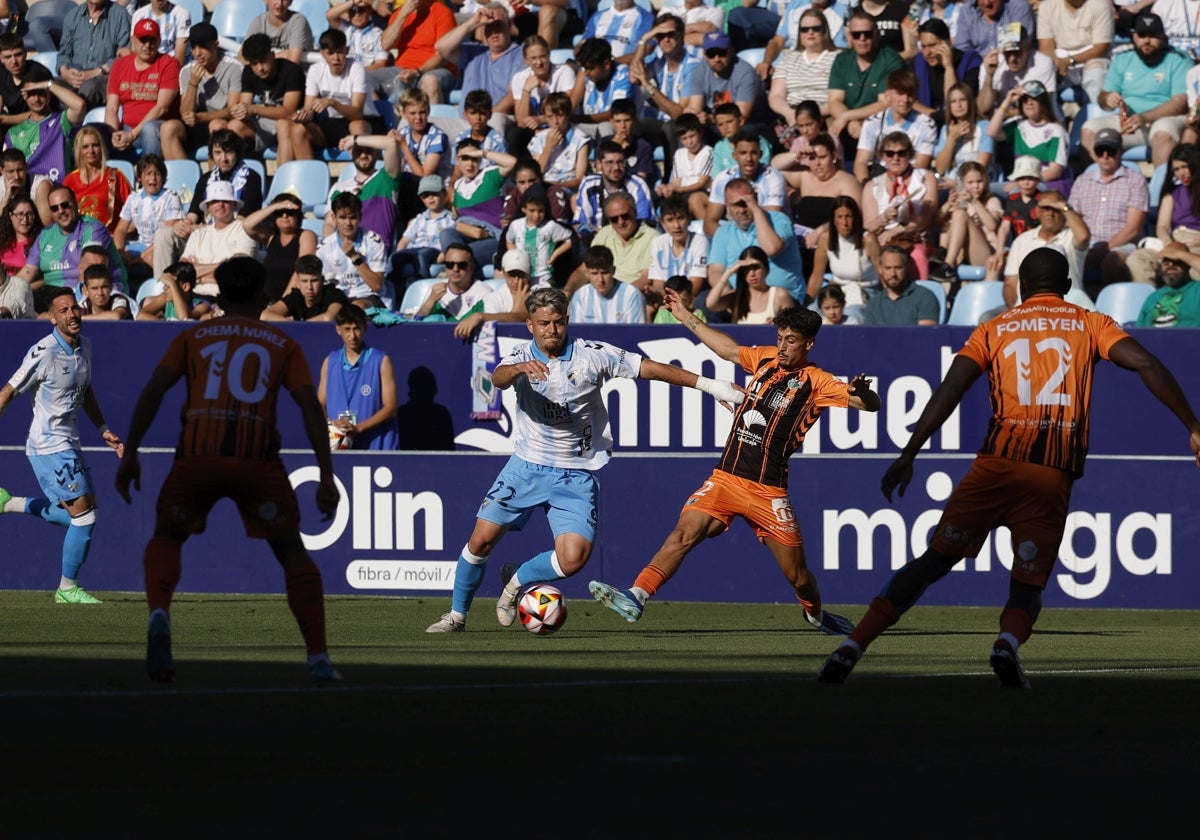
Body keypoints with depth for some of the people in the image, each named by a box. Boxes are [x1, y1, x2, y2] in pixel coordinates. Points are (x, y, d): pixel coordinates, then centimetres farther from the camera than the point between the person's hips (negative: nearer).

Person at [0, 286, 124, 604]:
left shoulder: (84, 345, 6)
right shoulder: (44, 353, -19)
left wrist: (104, 430, 16)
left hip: (69, 444, 9)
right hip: (49, 446, -9)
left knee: (81, 514, 14)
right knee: (84, 517, -9)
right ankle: (67, 588, 6)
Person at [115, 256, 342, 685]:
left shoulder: (192, 338, 19)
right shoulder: (283, 344, 19)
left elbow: (153, 389, 5)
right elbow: (311, 407, 6)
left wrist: (130, 453, 3)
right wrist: (327, 477, 3)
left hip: (197, 456, 0)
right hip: (257, 457, 0)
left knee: (166, 538, 24)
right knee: (291, 551, 16)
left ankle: (159, 617, -5)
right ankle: (318, 659, 4)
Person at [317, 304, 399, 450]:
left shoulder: (381, 361, 0)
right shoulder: (330, 362, 12)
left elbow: (390, 408, -4)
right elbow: (320, 405, 14)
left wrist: (357, 428, -16)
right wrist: (330, 425, -9)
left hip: (377, 448, -3)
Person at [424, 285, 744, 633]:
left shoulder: (592, 354, -8)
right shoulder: (521, 356, -5)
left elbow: (651, 368, -6)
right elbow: (498, 378, -27)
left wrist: (709, 384, -8)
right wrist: (520, 369, -51)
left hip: (576, 474, -1)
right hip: (527, 465, 1)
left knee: (573, 558, -17)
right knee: (482, 539, -4)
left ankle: (516, 579, 12)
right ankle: (457, 615, 16)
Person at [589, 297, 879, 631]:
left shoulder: (816, 382, -2)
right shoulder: (765, 359, 13)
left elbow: (870, 404, -8)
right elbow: (728, 350, 32)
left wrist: (862, 392, -32)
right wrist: (686, 318, 37)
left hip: (769, 490, -3)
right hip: (726, 478, 3)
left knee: (797, 575, 3)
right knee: (684, 534, -19)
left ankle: (816, 616, 33)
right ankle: (635, 598, -28)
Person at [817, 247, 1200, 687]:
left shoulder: (994, 329, 15)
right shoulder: (1089, 325, 14)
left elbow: (951, 388, 2)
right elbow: (1147, 365, 0)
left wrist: (909, 454, -3)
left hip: (995, 467, 0)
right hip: (1055, 477, 0)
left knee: (934, 561, 8)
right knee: (1028, 585, 10)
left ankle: (852, 647, -1)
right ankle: (1010, 640, -24)